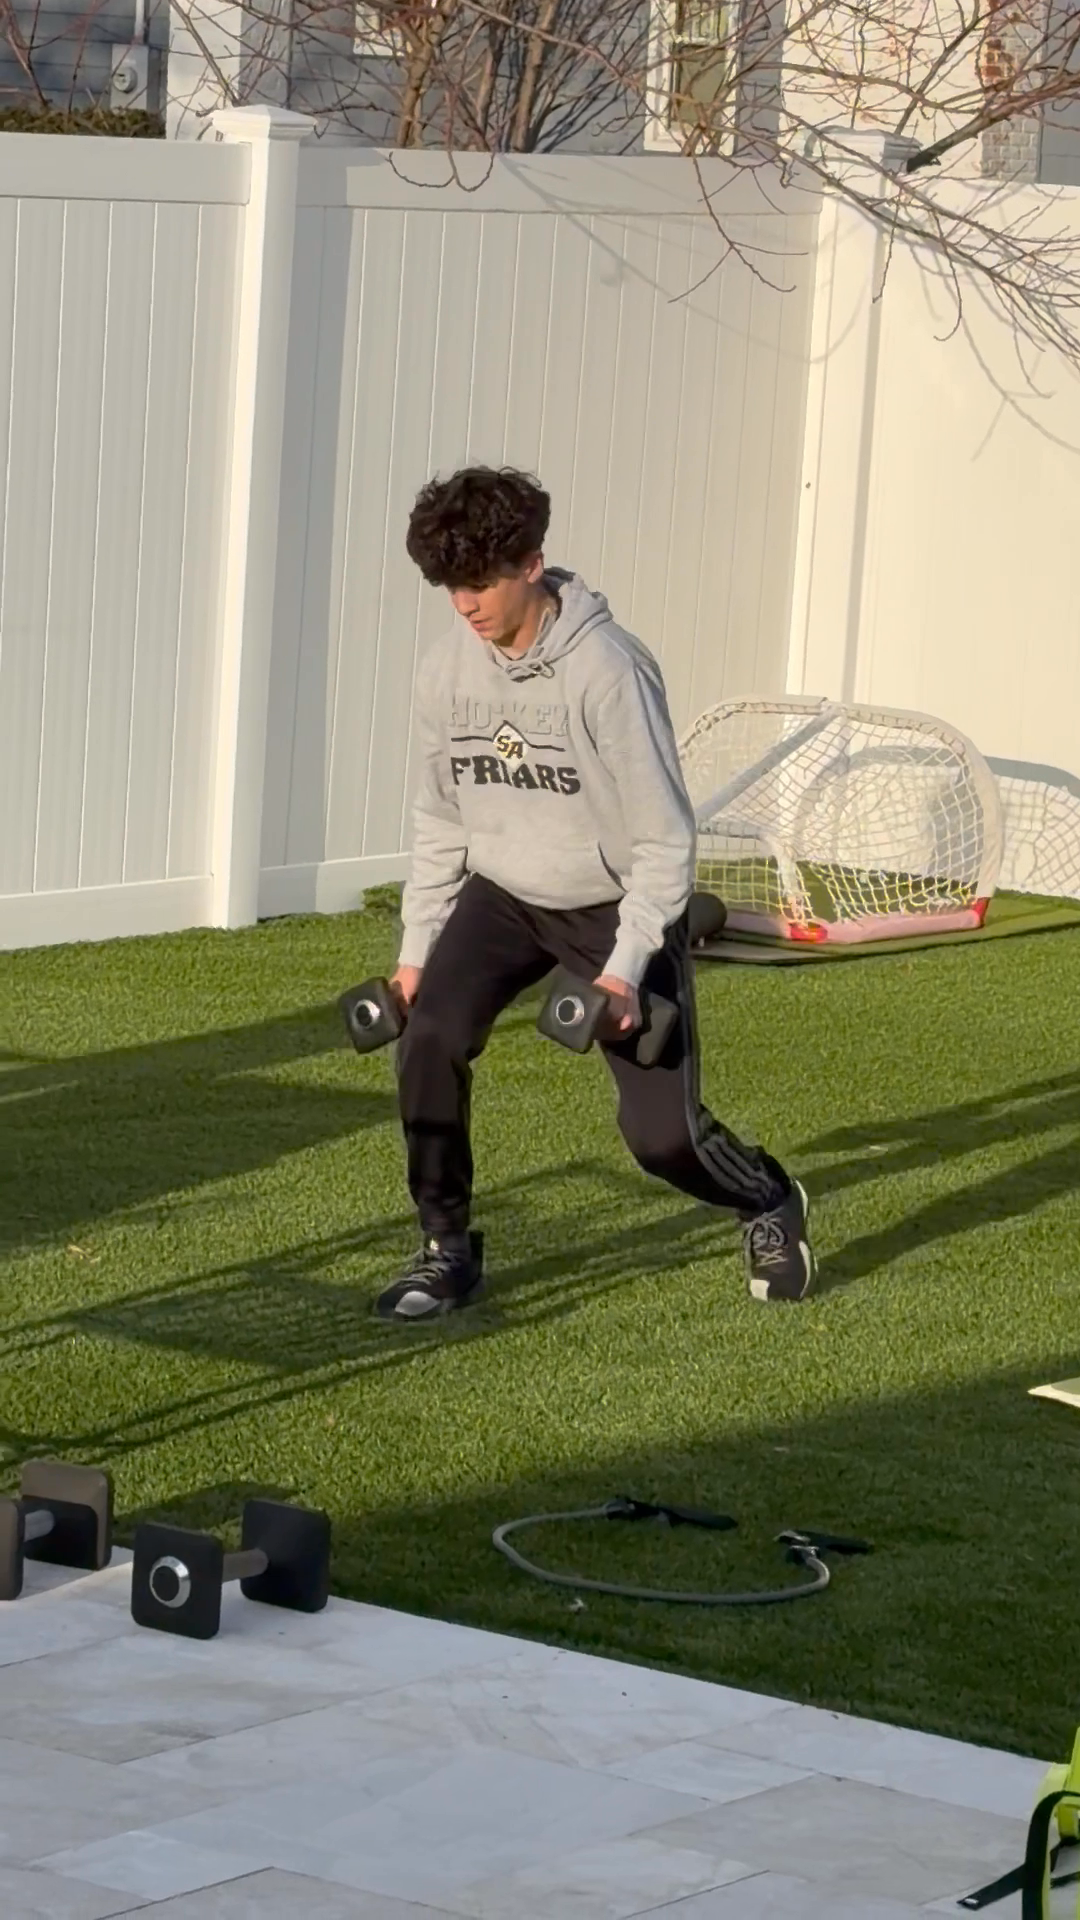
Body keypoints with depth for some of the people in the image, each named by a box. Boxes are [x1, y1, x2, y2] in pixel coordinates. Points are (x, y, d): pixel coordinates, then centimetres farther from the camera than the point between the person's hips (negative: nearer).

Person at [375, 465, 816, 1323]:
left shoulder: (606, 670, -24)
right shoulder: (447, 670, -8)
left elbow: (664, 839, -18)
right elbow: (440, 823, 6)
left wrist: (624, 969, -24)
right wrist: (417, 952, 3)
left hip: (616, 903, -4)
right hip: (503, 894, 4)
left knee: (662, 1132, -5)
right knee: (431, 1038, -22)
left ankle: (769, 1205, 29)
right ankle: (447, 1249, -4)